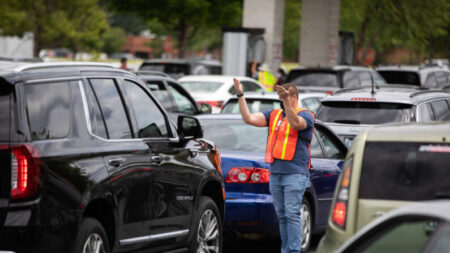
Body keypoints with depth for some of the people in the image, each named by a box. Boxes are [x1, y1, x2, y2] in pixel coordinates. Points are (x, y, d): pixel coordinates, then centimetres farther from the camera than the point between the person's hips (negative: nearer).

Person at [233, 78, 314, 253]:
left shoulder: (305, 115, -3)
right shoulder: (274, 115, 16)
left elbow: (295, 123, -26)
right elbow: (249, 118, 8)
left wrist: (286, 101, -38)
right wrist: (240, 96, 0)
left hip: (295, 174, -7)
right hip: (275, 173, 7)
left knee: (292, 214, -12)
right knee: (281, 215, 8)